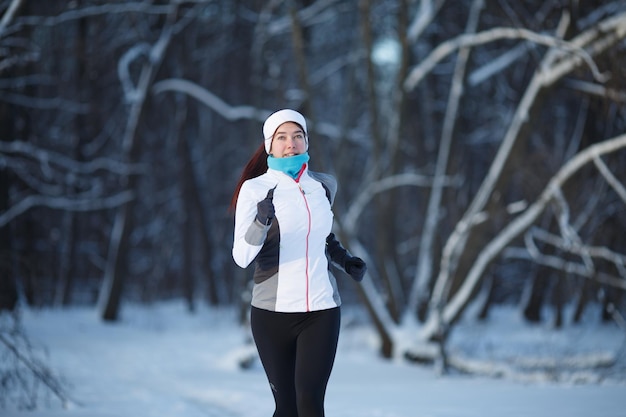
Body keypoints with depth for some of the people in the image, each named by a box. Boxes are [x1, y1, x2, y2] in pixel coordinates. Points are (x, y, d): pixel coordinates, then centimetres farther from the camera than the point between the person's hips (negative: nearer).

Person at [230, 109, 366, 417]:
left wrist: (344, 259, 8)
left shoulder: (324, 185, 7)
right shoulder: (255, 188, -4)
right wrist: (261, 221, -30)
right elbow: (241, 257, -13)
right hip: (273, 311, -1)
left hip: (321, 310, 2)